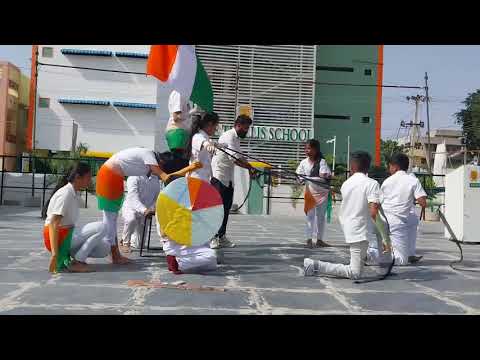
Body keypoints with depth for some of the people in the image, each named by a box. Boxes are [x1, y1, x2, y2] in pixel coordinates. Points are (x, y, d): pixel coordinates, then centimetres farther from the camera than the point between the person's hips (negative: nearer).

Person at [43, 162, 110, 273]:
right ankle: (75, 263, -15)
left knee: (104, 248, 1)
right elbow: (53, 224, -22)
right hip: (58, 236, -9)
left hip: (67, 235, 9)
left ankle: (67, 258, 4)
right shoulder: (65, 193, -15)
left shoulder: (73, 194, 13)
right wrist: (54, 254, -28)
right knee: (101, 228, -20)